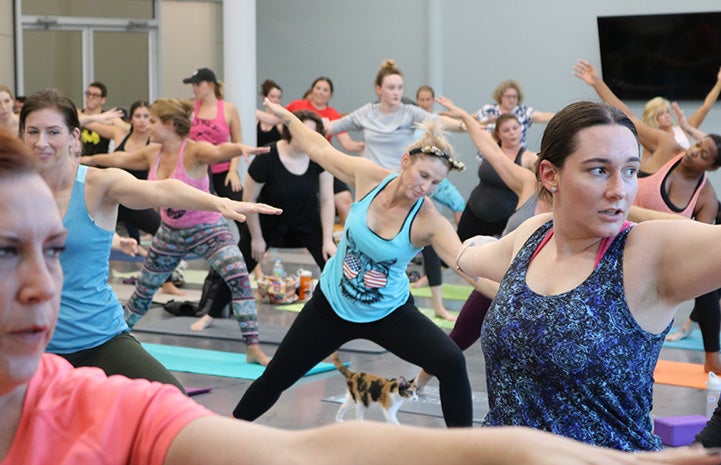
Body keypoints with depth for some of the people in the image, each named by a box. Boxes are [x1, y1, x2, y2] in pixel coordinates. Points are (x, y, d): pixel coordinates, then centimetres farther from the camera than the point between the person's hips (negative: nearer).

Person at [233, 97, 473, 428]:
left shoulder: (430, 222, -22)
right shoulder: (368, 177, -17)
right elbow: (320, 150, -1)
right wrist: (285, 116, 8)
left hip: (389, 314, -2)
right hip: (332, 304, 2)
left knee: (452, 363, -22)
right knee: (276, 377, 10)